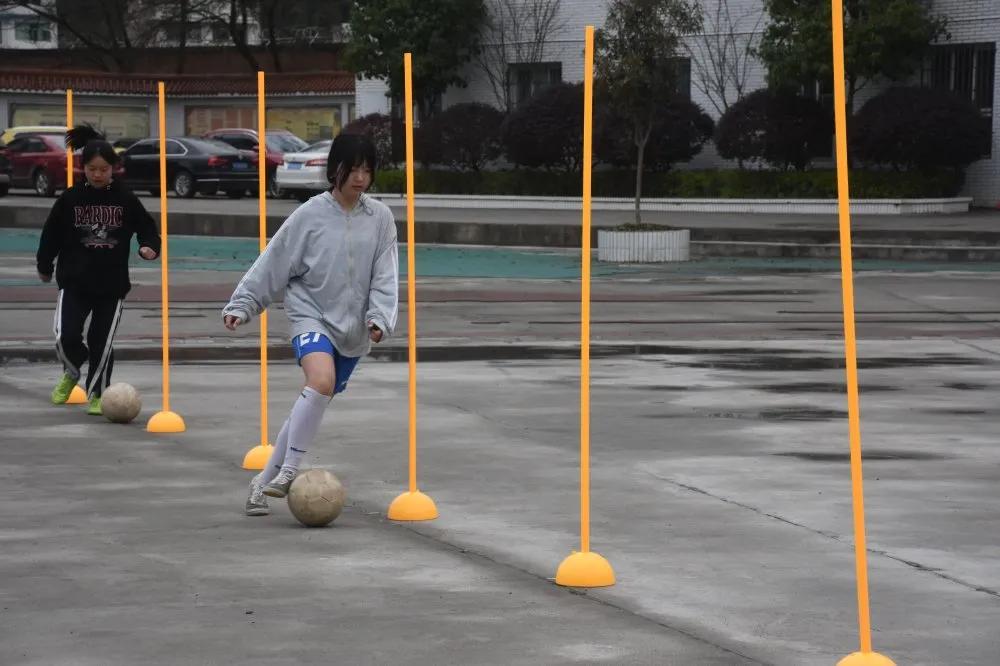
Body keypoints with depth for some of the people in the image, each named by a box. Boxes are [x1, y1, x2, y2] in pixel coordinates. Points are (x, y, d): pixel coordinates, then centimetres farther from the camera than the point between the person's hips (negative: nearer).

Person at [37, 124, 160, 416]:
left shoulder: (125, 199, -2)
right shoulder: (70, 198, -2)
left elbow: (146, 227, 5)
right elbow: (52, 235, 8)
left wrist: (149, 247, -16)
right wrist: (44, 266, 15)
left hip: (112, 283, 0)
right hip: (75, 282, 0)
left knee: (102, 342, 1)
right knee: (66, 336, -11)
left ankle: (97, 394, 19)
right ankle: (71, 373, 22)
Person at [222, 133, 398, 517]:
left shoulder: (380, 218, 2)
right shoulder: (310, 215, -5)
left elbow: (384, 276, 1)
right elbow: (273, 264, 0)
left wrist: (379, 319, -13)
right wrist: (241, 305, -2)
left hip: (353, 330, 4)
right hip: (311, 317, -4)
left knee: (311, 406, 8)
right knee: (322, 379, -31)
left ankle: (265, 482, 23)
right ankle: (288, 472, -25)